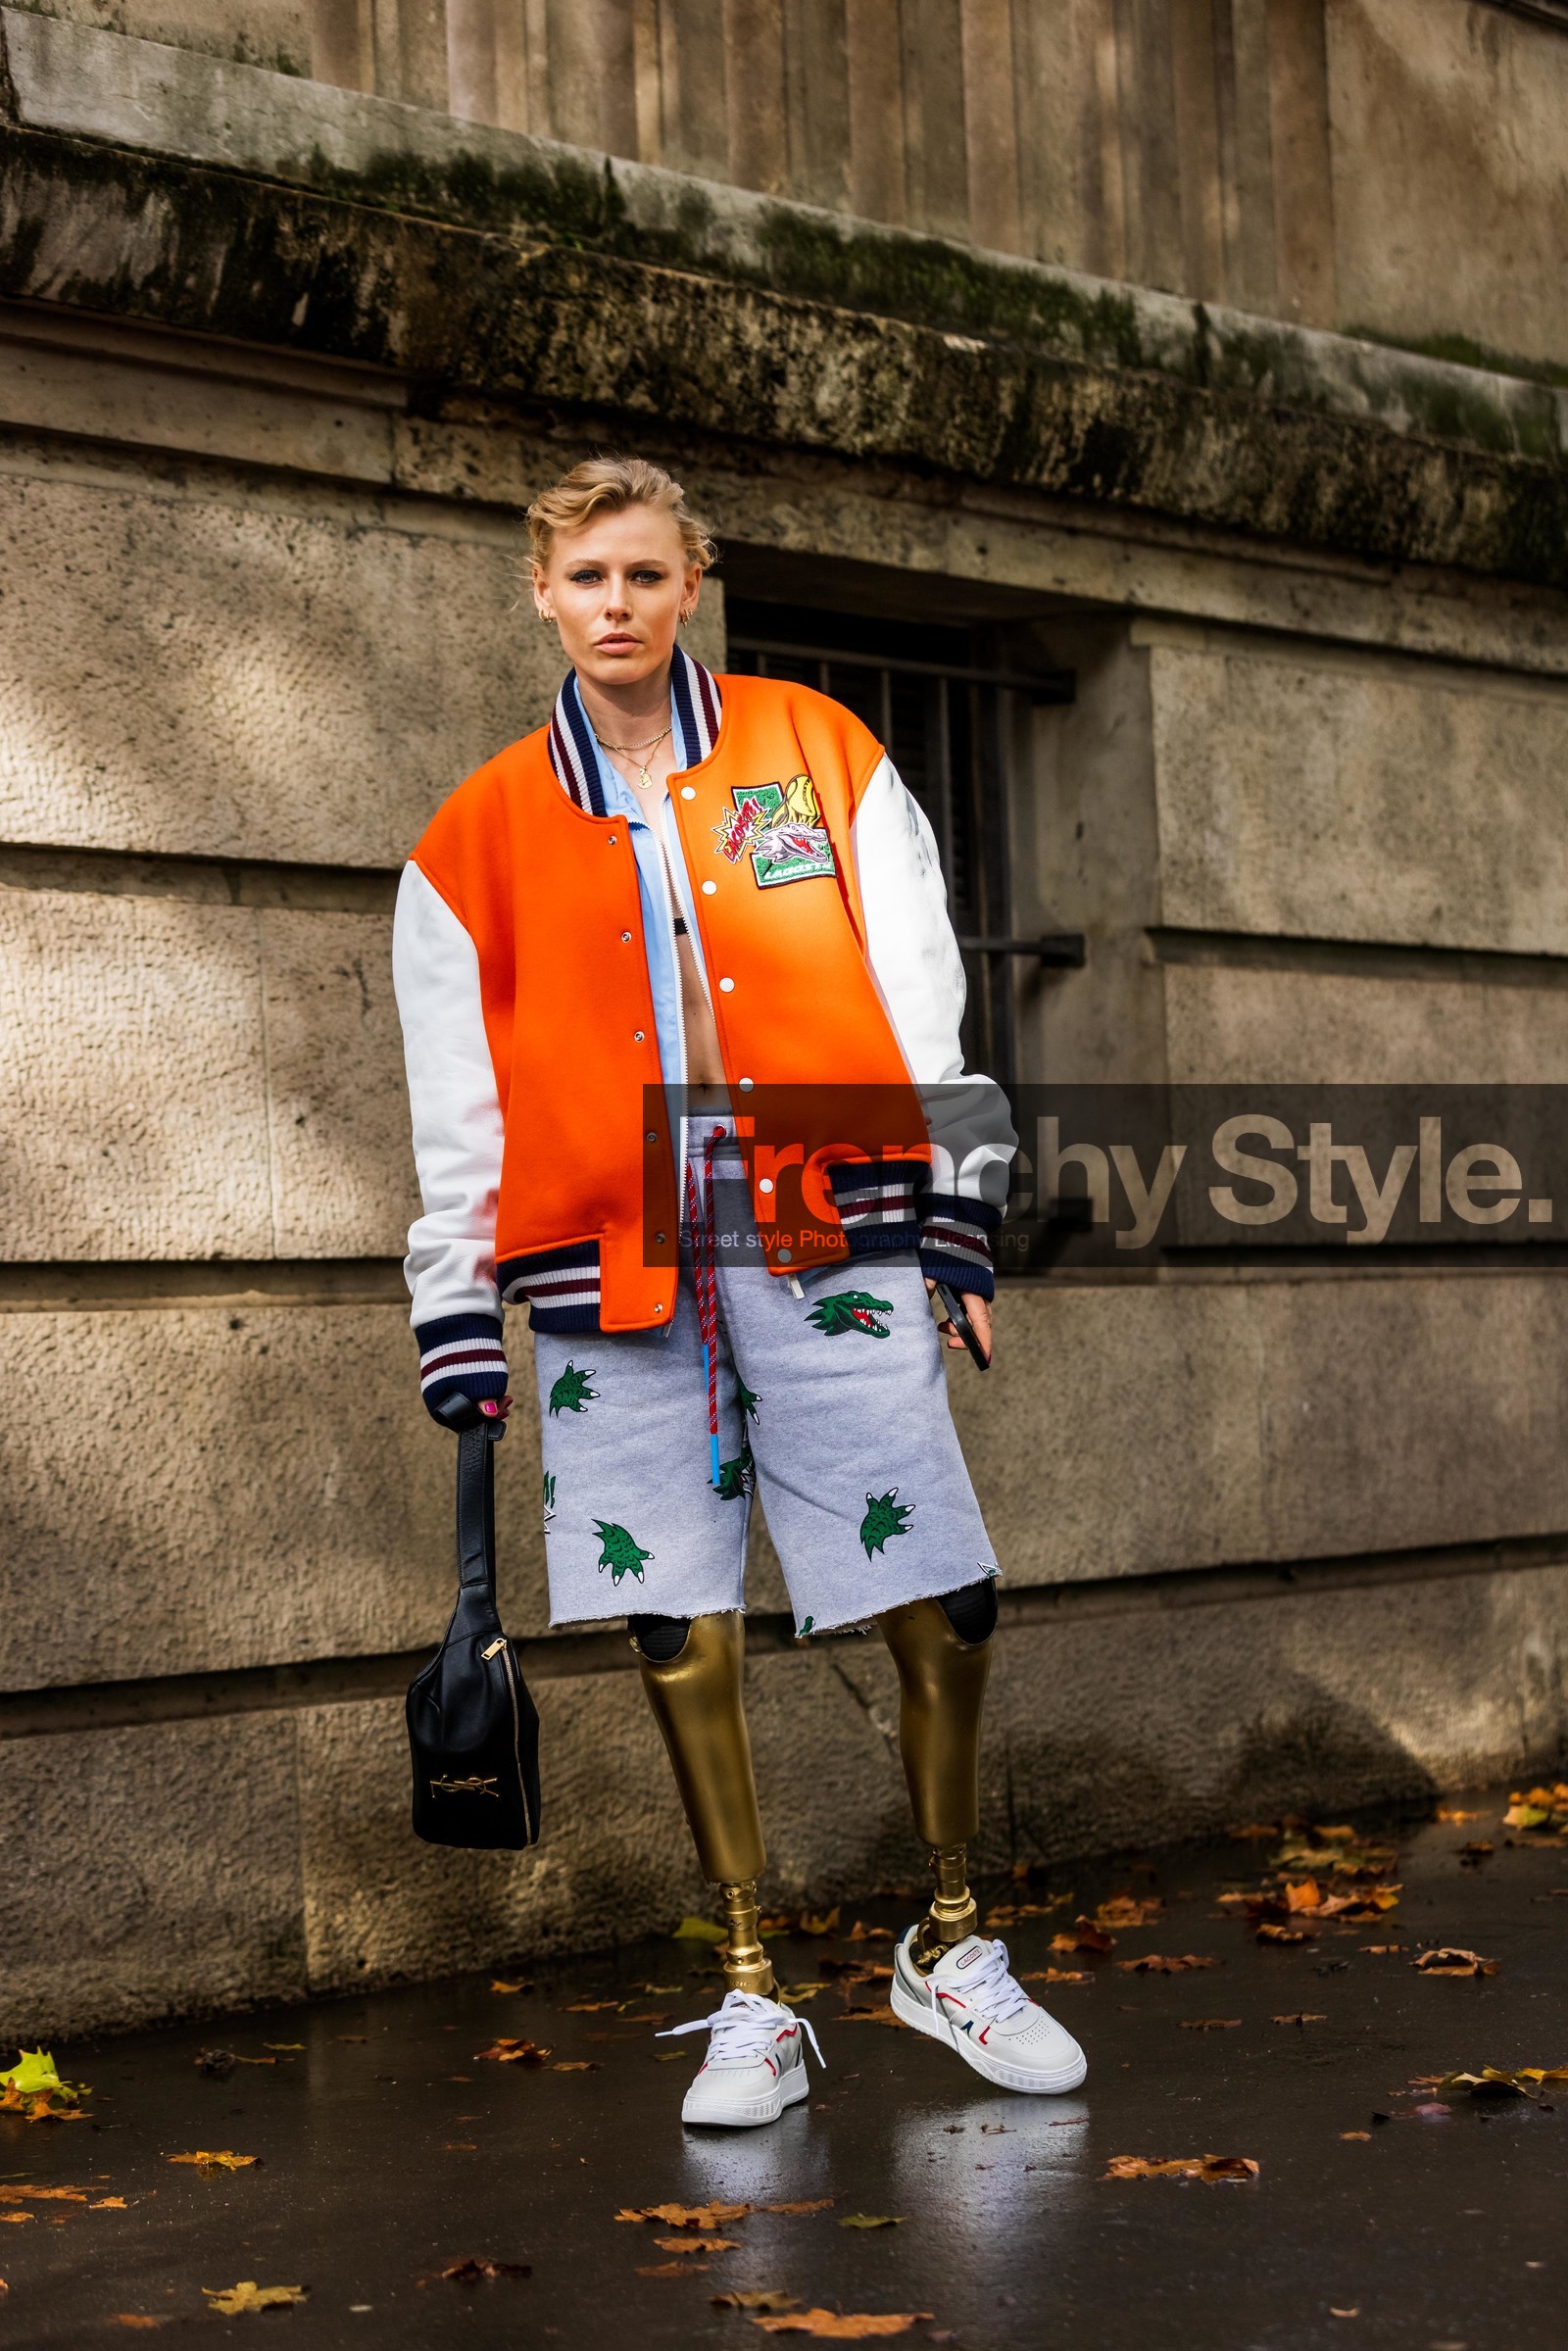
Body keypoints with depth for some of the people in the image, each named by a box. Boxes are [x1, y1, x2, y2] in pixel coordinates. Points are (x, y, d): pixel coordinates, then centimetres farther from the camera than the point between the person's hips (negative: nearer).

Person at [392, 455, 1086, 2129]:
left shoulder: (821, 758, 10)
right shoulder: (478, 839, 12)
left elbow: (918, 989, 7)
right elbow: (455, 1102, 12)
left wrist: (956, 1208, 0)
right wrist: (456, 1322, 8)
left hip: (829, 1250, -1)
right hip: (614, 1281, 1)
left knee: (942, 1613, -4)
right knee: (679, 1637, 1)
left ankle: (950, 1951, 17)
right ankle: (751, 2002, 13)